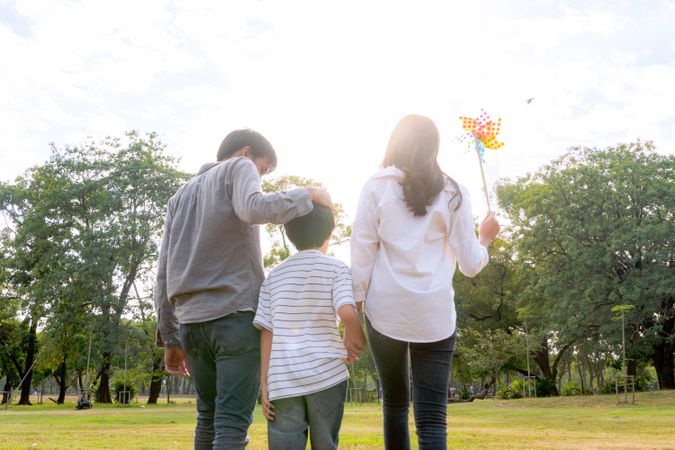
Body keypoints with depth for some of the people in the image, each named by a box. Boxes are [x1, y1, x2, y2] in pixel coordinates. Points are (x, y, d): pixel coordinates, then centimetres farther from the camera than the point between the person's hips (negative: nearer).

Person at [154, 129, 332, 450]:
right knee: (232, 421, -7)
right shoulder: (238, 167, 7)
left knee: (208, 418, 14)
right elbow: (254, 209, -18)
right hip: (236, 313, -6)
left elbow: (164, 271, 18)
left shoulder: (182, 194, 25)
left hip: (191, 319, 6)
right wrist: (307, 195, -5)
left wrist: (169, 338, 17)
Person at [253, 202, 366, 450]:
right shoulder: (336, 268, 3)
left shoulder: (274, 275, 13)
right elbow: (348, 312, -14)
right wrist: (356, 342, 5)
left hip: (282, 379, 2)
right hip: (326, 374, -2)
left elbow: (267, 332, 9)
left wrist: (264, 383, 10)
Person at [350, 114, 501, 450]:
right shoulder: (452, 193, 3)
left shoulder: (376, 187, 2)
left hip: (385, 311, 1)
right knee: (432, 419, -1)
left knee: (394, 405, 18)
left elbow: (361, 255, -2)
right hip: (434, 315, 0)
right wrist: (485, 239, 23)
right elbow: (470, 264, 3)